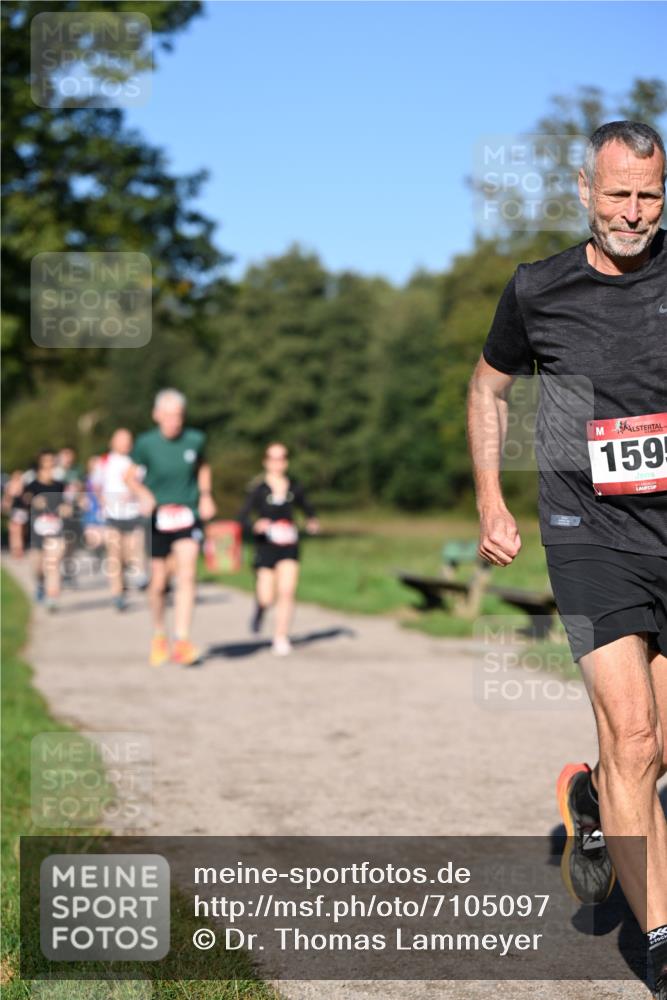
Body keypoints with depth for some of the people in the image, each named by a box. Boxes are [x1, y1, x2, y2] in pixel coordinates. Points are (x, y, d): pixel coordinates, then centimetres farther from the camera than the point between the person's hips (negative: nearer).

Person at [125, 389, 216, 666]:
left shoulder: (195, 440, -3)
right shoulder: (146, 443, -8)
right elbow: (130, 475, 3)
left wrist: (205, 495, 5)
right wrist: (144, 494, -16)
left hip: (188, 516, 0)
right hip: (158, 519, 0)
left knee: (187, 575, -16)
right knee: (158, 583, 6)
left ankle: (182, 642, -17)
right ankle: (159, 636, 30)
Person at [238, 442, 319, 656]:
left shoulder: (294, 487, 6)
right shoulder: (258, 489, -4)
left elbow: (308, 508, 21)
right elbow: (243, 516, -7)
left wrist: (312, 522, 0)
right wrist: (255, 526, -26)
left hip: (288, 546, 2)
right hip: (265, 545, -2)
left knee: (287, 592, -12)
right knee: (267, 598, -4)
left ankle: (281, 638, -4)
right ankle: (259, 606, 34)